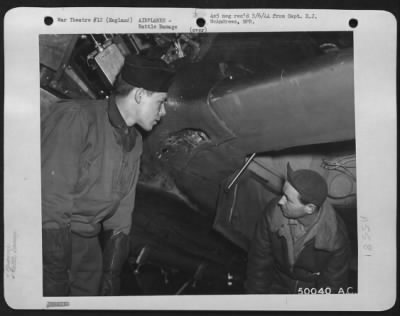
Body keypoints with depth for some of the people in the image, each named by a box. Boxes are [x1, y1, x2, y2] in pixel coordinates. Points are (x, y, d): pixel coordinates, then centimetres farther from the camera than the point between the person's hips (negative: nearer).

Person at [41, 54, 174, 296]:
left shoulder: (135, 142, 6)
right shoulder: (76, 117, -18)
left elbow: (122, 212, 9)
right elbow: (51, 199, -22)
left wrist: (111, 275, 5)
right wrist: (57, 276, -21)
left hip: (86, 240, 7)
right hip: (48, 237, -6)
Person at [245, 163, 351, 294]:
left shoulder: (335, 236, -26)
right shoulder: (274, 211, -21)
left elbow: (333, 285, -10)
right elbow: (259, 260, -7)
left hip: (314, 292, 0)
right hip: (278, 286, 1)